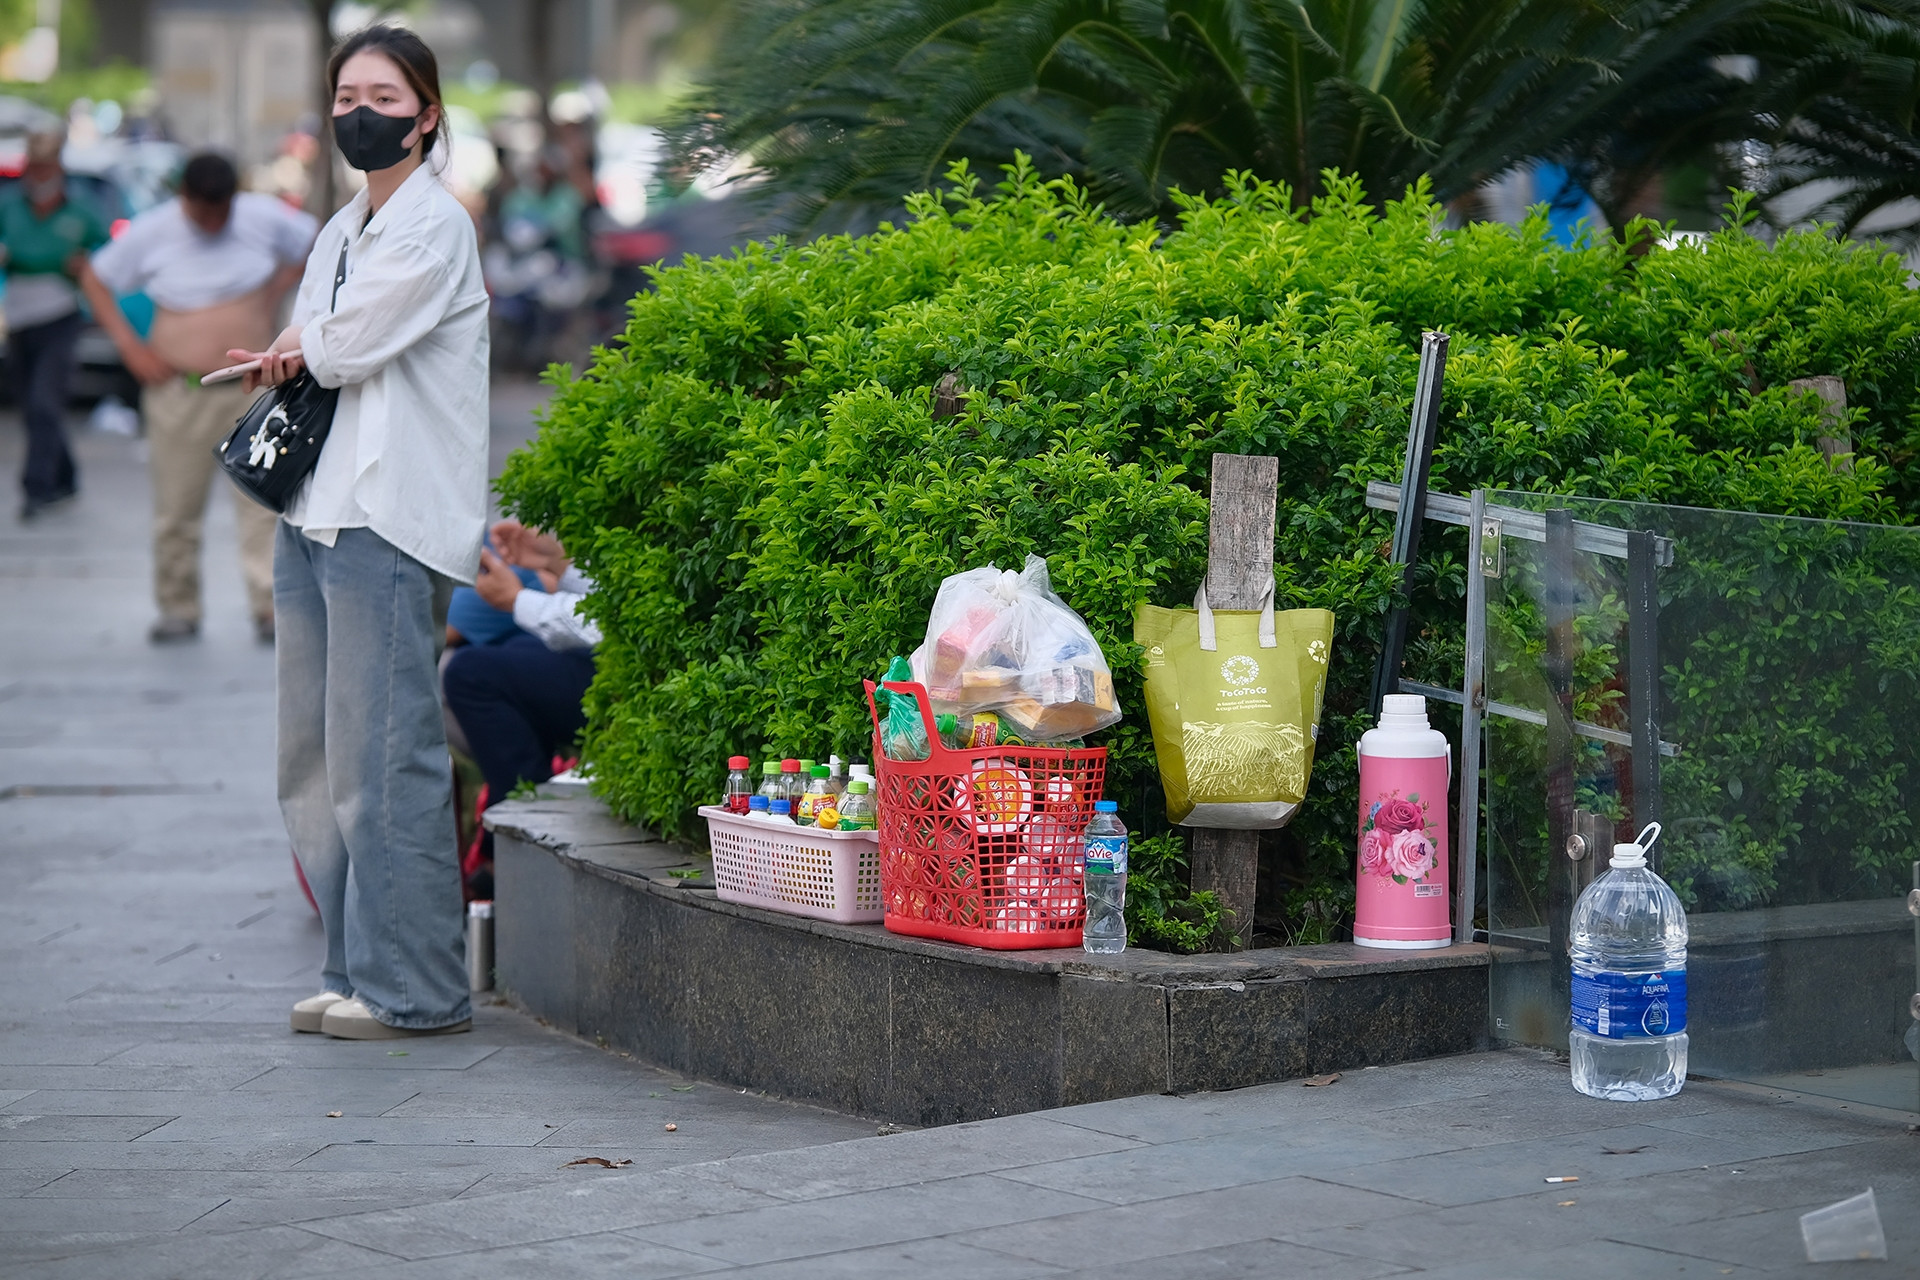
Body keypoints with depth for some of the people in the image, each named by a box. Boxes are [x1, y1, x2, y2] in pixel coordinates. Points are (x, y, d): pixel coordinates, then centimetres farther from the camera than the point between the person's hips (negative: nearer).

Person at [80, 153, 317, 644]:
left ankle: (270, 608, -2)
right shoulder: (150, 231, -3)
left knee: (263, 501, -5)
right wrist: (130, 346, -1)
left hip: (253, 387, 0)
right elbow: (94, 279, 8)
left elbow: (314, 242, 17)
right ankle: (178, 609, 15)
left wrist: (275, 294, 6)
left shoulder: (263, 217, -1)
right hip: (179, 393, 0)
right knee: (176, 506, 3)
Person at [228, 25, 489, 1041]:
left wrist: (298, 347, 9)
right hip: (316, 508, 9)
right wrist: (293, 363, 1)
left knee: (383, 754, -9)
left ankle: (413, 987, -5)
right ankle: (356, 971, 15)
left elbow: (346, 345, -11)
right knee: (315, 757, 8)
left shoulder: (435, 225, -6)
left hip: (390, 517, -9)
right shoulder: (340, 232, 20)